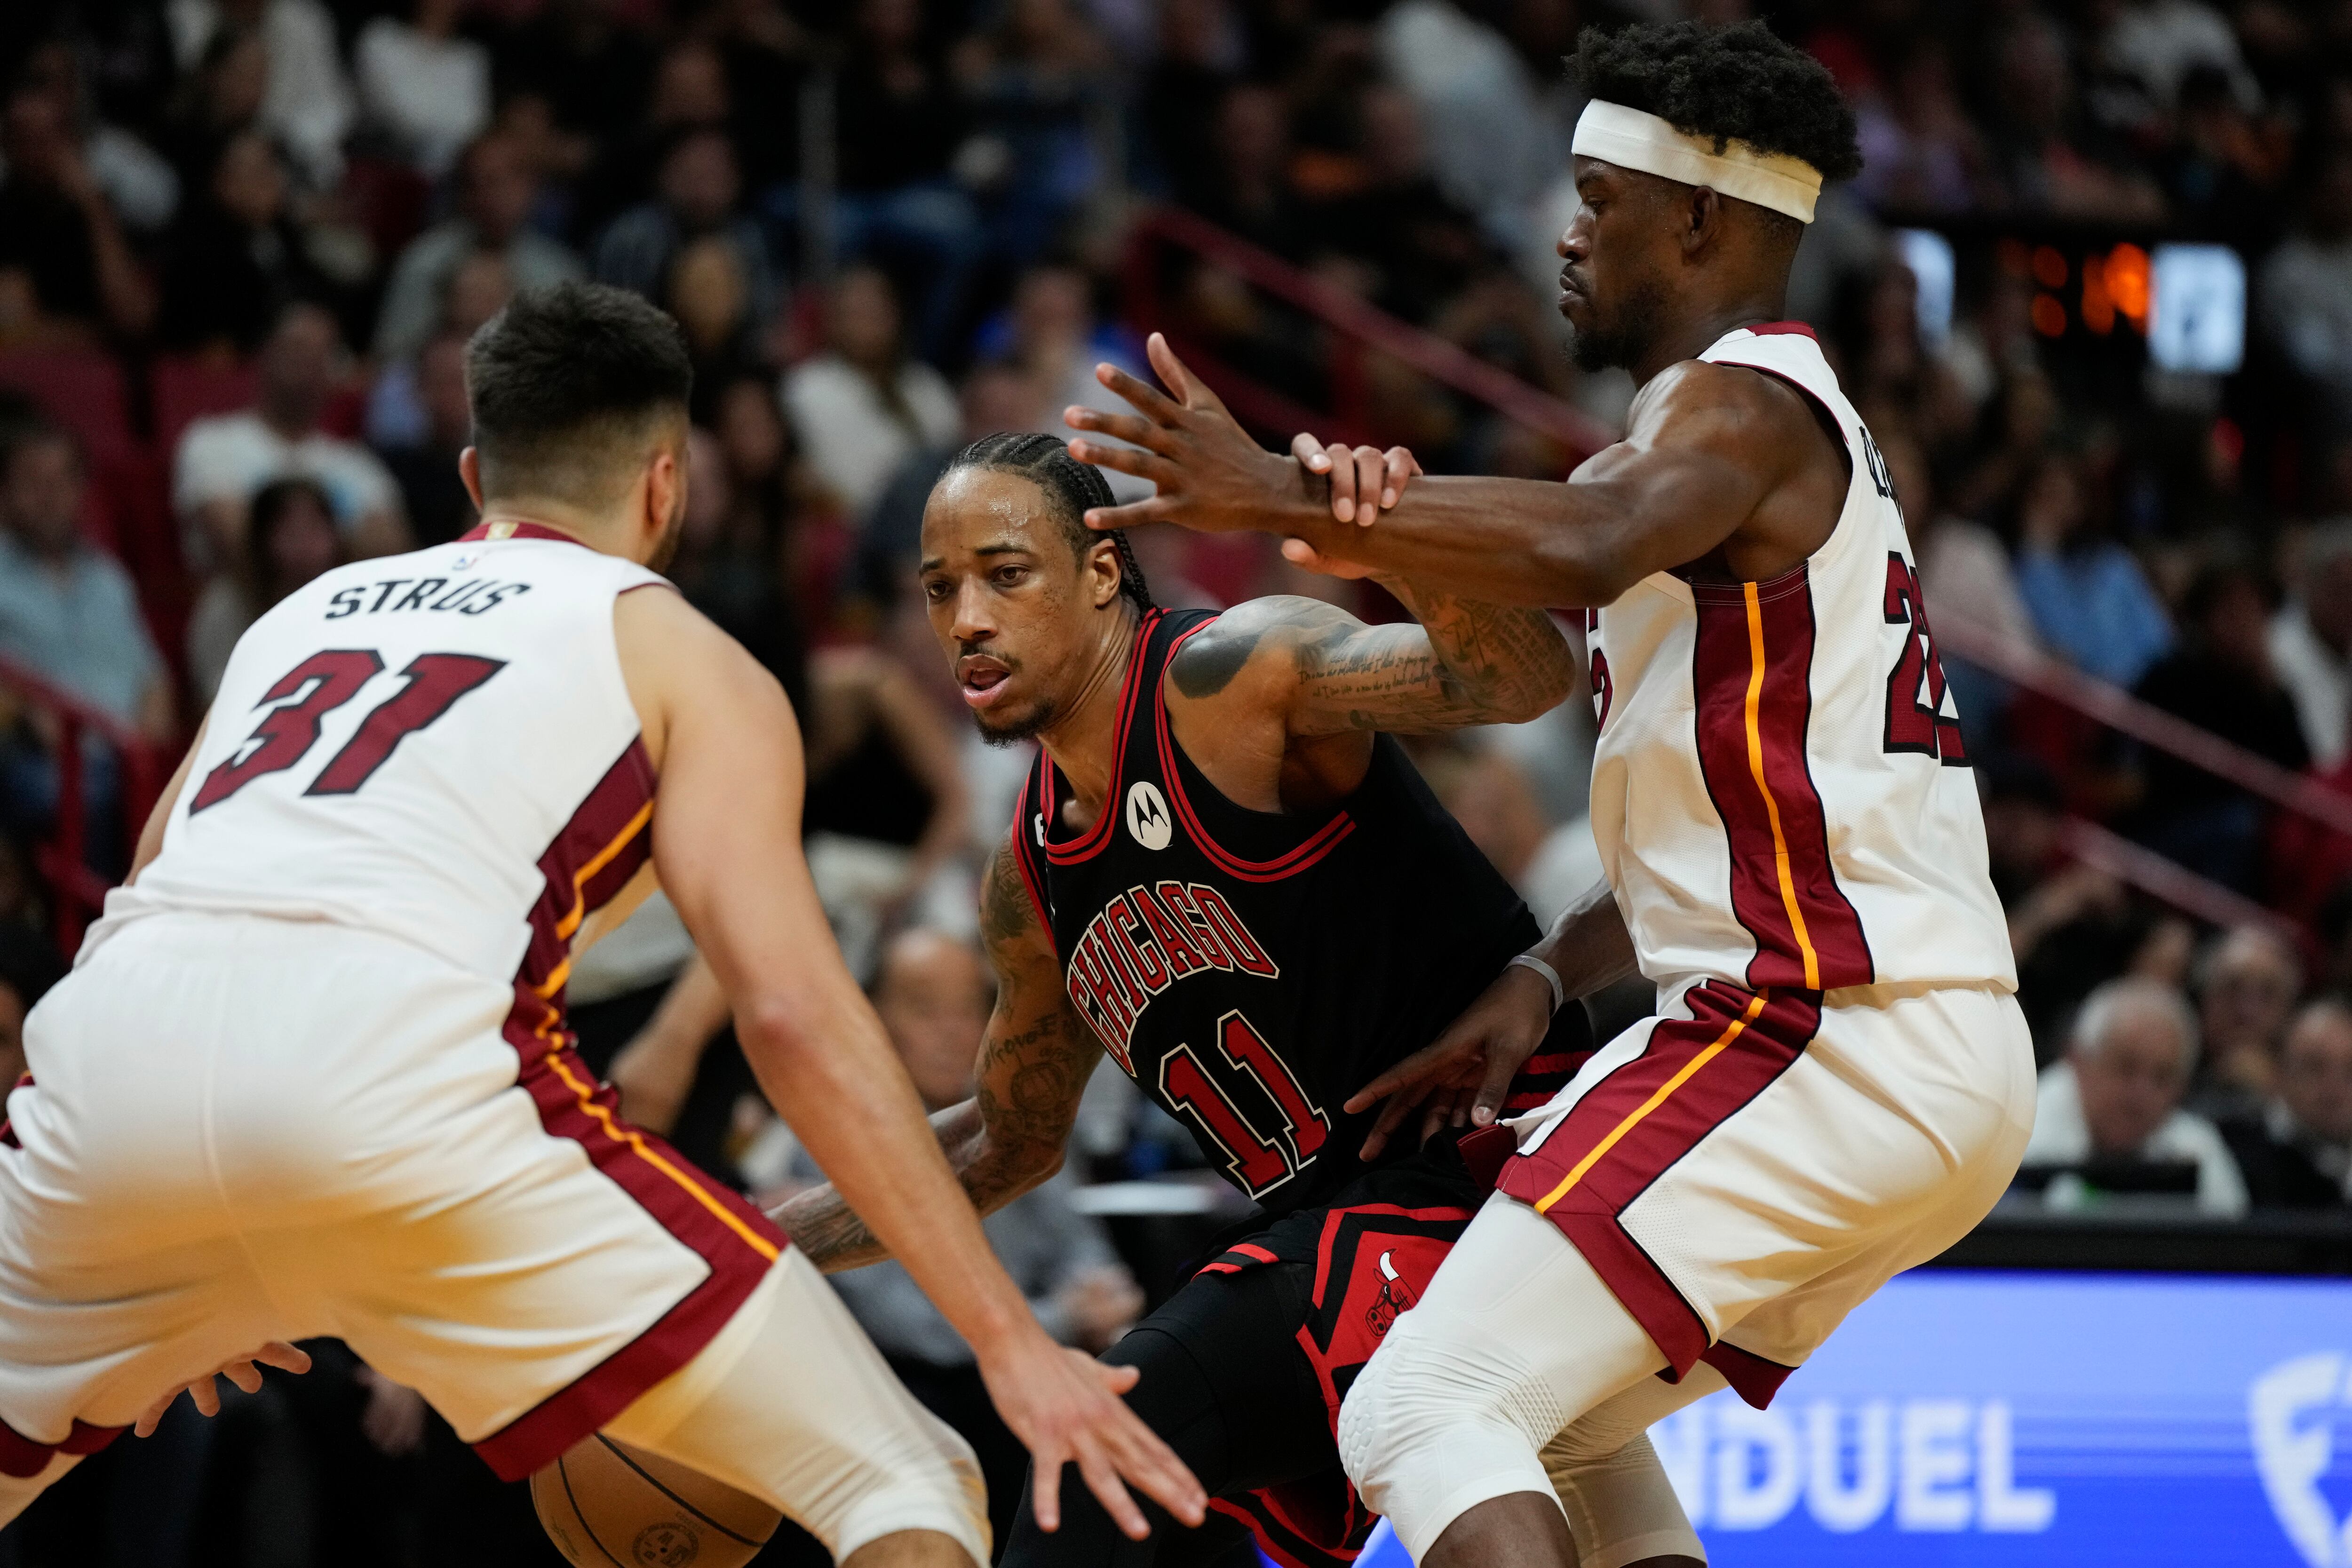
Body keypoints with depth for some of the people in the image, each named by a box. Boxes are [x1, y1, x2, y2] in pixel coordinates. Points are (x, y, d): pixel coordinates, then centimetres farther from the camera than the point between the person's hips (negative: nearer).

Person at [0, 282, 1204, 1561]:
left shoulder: (308, 609, 34)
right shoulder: (683, 659, 18)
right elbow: (792, 1011, 4)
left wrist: (193, 1289, 51)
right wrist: (1008, 1341, 2)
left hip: (114, 1058, 5)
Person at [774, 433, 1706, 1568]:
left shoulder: (1230, 676, -13)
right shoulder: (1028, 880, 12)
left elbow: (1523, 677, -28)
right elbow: (1010, 1143, 27)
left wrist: (1403, 553, -49)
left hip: (1485, 1151, -10)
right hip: (1335, 1211, 10)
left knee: (1129, 1421, -21)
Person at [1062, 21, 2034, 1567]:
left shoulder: (1750, 400, -7)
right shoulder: (1796, 424, 25)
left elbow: (1584, 546, -32)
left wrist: (1289, 497, -35)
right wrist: (1549, 982, 14)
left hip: (1823, 1042, -11)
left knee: (1422, 1418, -16)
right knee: (1558, 1417, 24)